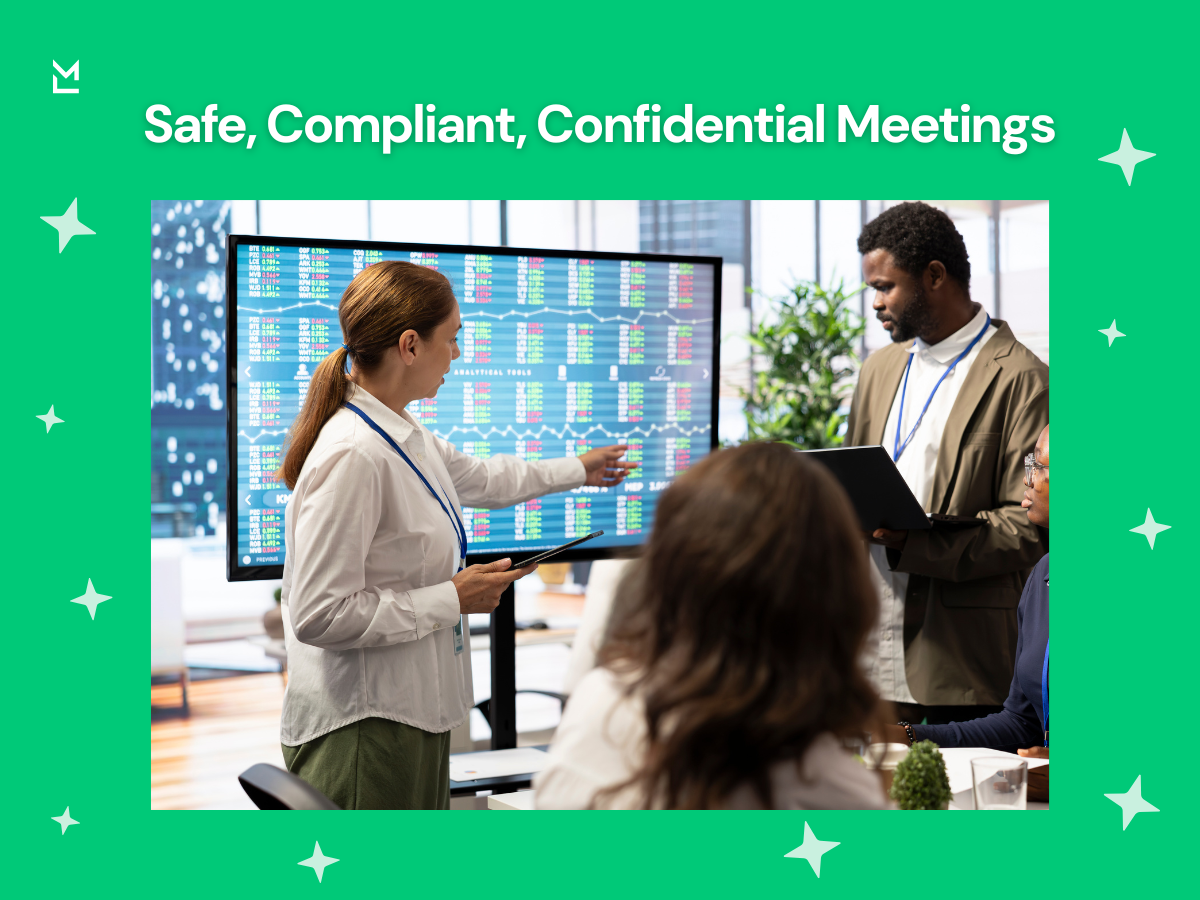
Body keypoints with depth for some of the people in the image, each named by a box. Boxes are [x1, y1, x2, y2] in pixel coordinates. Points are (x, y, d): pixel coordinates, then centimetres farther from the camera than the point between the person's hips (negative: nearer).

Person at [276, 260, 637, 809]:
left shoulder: (404, 437, 10)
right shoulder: (352, 455, -21)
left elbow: (481, 478, 32)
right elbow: (319, 615, -24)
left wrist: (578, 471, 45)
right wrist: (453, 598, -15)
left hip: (412, 712, 10)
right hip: (361, 728, -10)